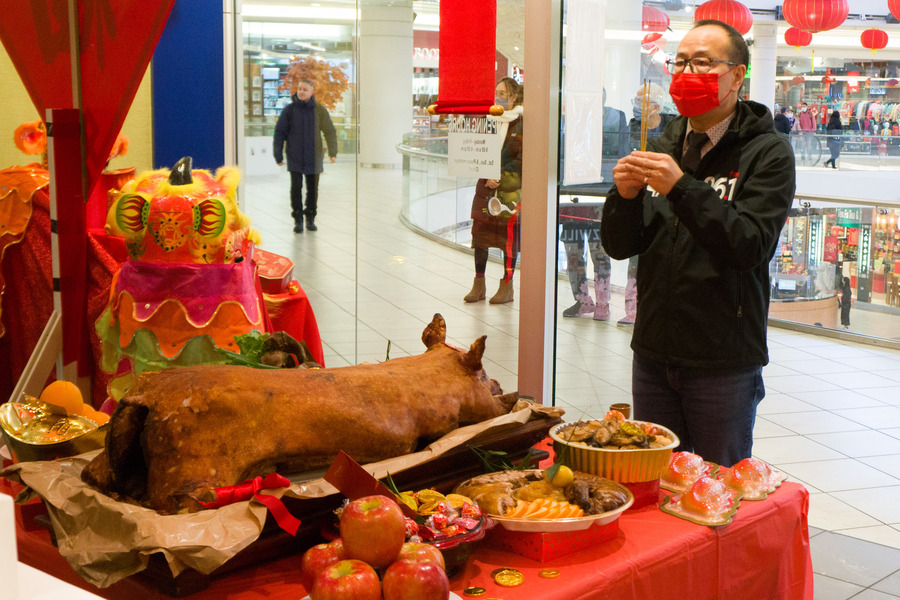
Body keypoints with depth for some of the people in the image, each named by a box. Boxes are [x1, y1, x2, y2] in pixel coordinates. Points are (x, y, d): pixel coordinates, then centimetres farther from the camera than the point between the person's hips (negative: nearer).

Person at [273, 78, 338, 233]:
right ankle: (298, 220, 7)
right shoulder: (289, 110, -1)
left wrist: (332, 152, -7)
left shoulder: (319, 110, -1)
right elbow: (280, 132, 3)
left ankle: (310, 218, 22)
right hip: (295, 157, -1)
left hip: (313, 157, 1)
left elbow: (330, 131, 2)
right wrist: (278, 154, 0)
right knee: (296, 188, -2)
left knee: (313, 189, 8)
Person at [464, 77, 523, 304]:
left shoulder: (522, 123, -3)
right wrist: (487, 175, -4)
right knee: (480, 232, 3)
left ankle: (507, 286, 7)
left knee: (509, 235, -2)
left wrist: (500, 177, -12)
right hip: (486, 185, 5)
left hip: (510, 187, -5)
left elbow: (522, 159, -6)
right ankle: (479, 284, 11)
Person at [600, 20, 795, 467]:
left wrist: (681, 188, -25)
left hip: (724, 363, -5)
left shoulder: (767, 153, -4)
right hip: (653, 355, 5)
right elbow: (619, 246, 7)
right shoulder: (662, 148, 11)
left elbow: (749, 246, -18)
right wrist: (624, 197, -13)